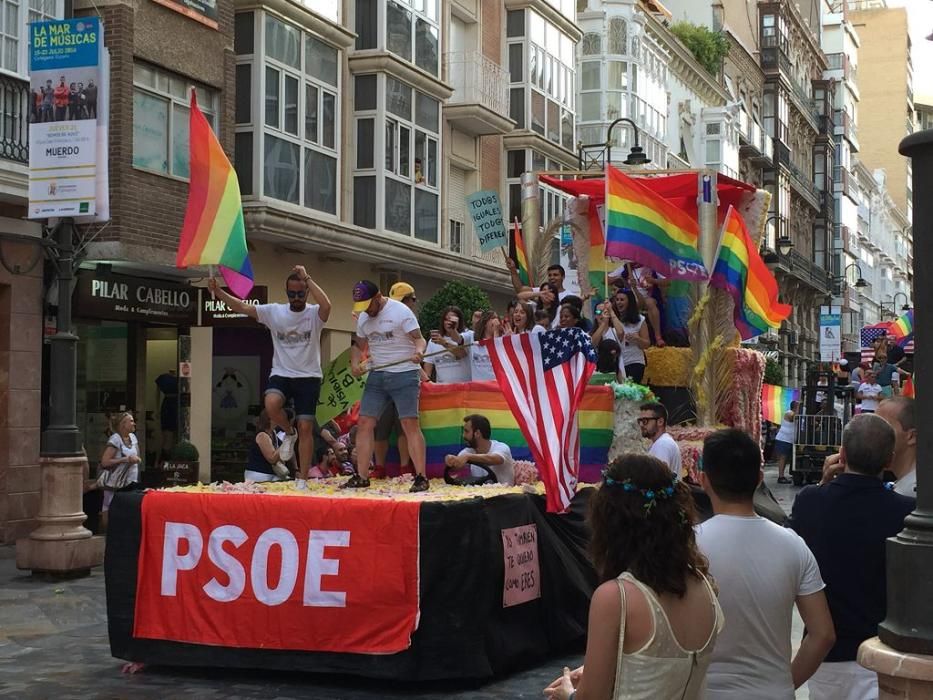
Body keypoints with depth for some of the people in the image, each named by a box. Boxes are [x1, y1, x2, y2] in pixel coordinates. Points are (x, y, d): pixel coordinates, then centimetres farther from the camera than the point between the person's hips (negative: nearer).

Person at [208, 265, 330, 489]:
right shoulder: (274, 312, 2)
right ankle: (289, 433, 2)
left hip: (308, 377, -2)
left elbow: (326, 305, -30)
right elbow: (241, 307, -5)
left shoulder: (314, 313, -6)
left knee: (306, 428, -4)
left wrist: (307, 278, -28)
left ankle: (302, 480, 7)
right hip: (281, 374, 2)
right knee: (271, 403, -30)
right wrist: (217, 291, -18)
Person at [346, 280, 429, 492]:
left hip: (404, 374, -6)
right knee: (364, 423, 1)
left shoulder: (401, 311, -9)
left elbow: (419, 338, -13)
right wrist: (355, 363, 1)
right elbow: (358, 345, 21)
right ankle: (361, 477, 7)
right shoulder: (363, 318, 11)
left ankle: (421, 477, -10)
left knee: (410, 424, -11)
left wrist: (419, 351, -35)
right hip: (376, 376, 6)